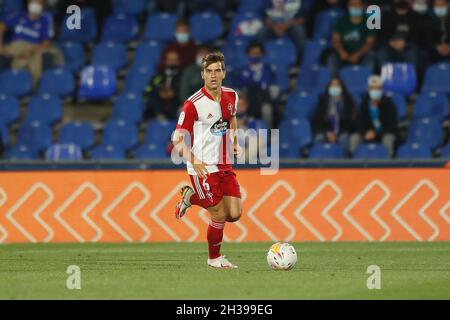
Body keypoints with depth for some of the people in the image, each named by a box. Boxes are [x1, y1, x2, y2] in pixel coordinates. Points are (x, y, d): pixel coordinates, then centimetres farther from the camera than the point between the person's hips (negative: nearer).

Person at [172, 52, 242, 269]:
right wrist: (194, 161, -29)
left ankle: (192, 197, 23)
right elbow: (177, 140, -13)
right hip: (203, 168, -6)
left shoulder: (231, 96, 4)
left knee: (235, 214, -1)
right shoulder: (194, 104, -15)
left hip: (225, 166, 6)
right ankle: (214, 258, 20)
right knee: (220, 215, -6)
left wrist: (235, 142, 12)